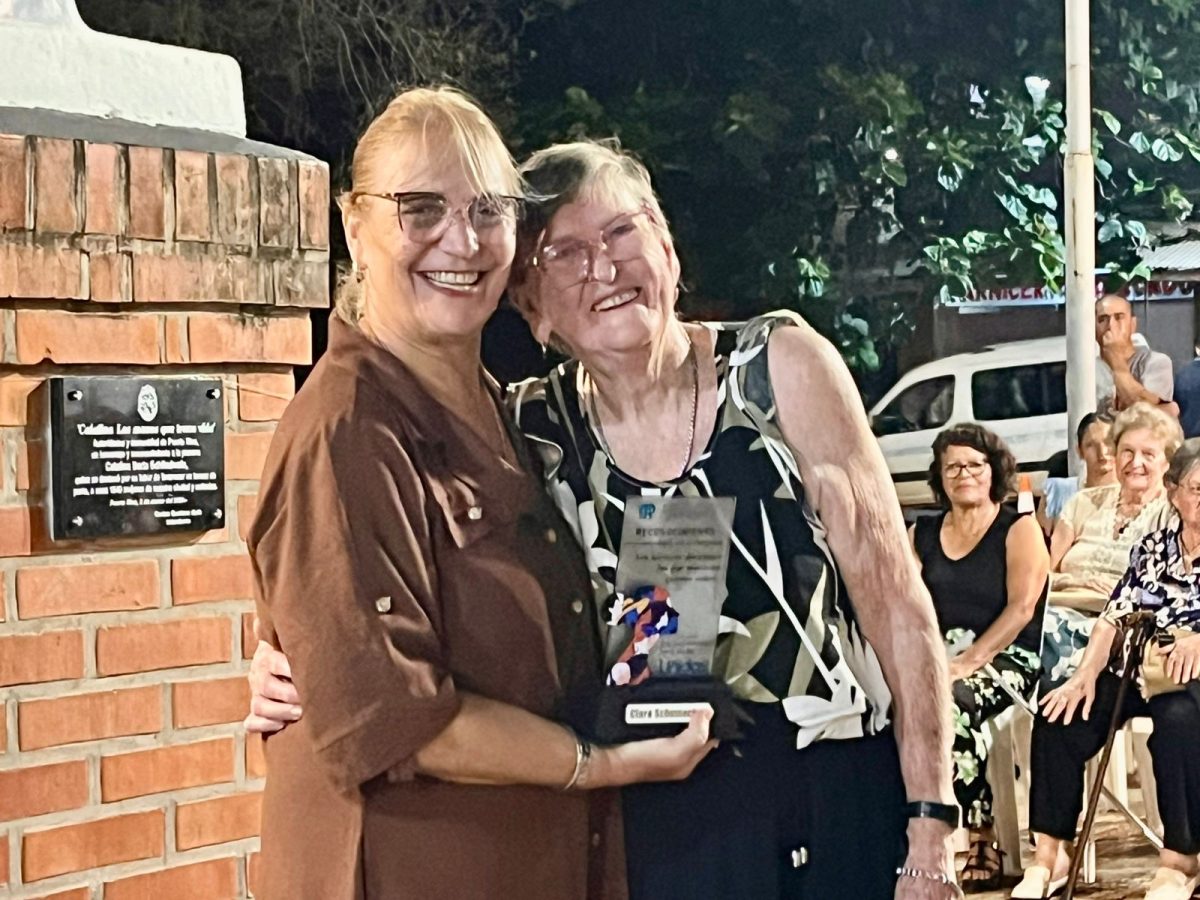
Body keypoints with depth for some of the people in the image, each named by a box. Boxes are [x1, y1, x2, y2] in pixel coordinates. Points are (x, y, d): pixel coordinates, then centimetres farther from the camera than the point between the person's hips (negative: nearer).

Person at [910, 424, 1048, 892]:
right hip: (937, 658, 4)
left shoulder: (1019, 530, 4)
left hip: (1004, 658, -4)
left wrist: (969, 662, -20)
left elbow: (1021, 607, -8)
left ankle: (981, 841, -27)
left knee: (949, 702, -37)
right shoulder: (921, 534, 18)